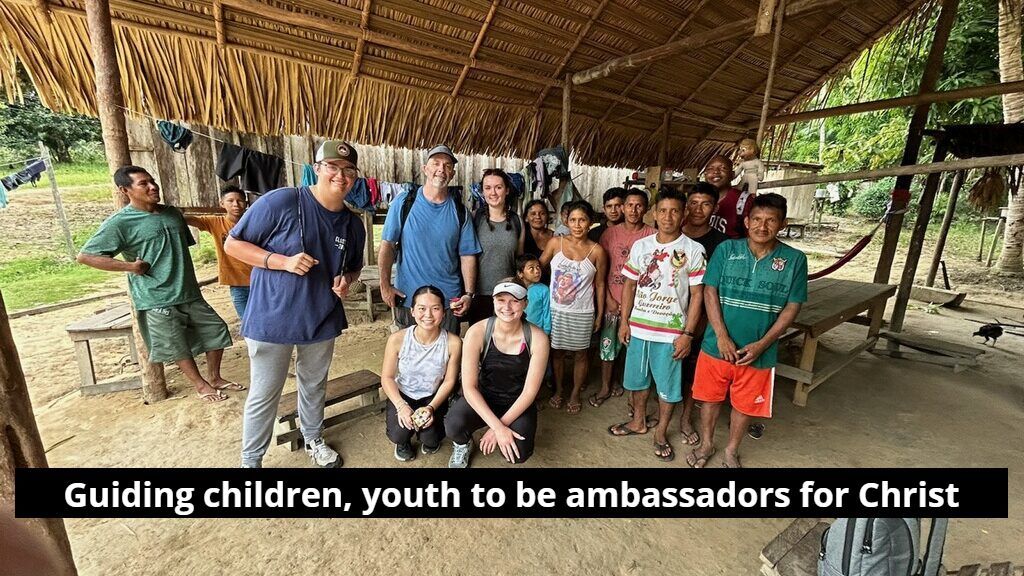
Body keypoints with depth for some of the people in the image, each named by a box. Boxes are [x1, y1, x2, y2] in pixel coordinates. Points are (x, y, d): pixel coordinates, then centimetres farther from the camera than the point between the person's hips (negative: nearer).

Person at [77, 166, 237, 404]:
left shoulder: (173, 213, 8)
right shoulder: (119, 222, -10)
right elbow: (85, 255, -8)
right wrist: (129, 266, -16)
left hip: (189, 292, 6)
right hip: (157, 299, -5)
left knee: (216, 330, 8)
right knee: (177, 347, 6)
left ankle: (214, 378, 27)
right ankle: (201, 385, 23)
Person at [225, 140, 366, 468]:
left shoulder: (353, 224, 1)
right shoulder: (281, 201, -16)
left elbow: (354, 266, 15)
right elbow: (232, 244, -11)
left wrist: (347, 280, -7)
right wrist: (283, 261, -24)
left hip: (321, 320, 5)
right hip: (272, 318, -4)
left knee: (314, 386, 22)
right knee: (264, 395, 10)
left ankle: (313, 440, 46)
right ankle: (250, 460, 33)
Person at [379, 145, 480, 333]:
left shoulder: (459, 210, 2)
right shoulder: (404, 202, -2)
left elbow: (467, 254, 1)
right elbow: (387, 245, -1)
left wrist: (469, 294, -6)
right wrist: (385, 285, -6)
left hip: (449, 301, 1)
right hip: (408, 298, -1)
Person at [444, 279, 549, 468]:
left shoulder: (537, 338, -19)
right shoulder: (477, 333, -20)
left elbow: (529, 391, -14)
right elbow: (469, 387, -18)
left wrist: (501, 426, -17)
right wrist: (497, 426, -25)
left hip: (518, 403, 1)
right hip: (482, 398, 0)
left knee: (518, 454, -24)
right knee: (454, 426, -29)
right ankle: (463, 444, 10)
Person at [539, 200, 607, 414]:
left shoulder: (597, 251, -7)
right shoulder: (555, 244, -5)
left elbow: (599, 285, -1)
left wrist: (599, 315, 2)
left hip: (582, 313, -1)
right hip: (556, 310, 1)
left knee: (580, 355, 13)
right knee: (557, 352, 15)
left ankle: (575, 394, 35)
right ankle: (558, 390, 37)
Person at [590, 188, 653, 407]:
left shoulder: (652, 235, -5)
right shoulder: (610, 233, 1)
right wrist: (608, 299, -4)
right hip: (612, 300, 1)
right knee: (608, 345, 10)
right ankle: (605, 387, 29)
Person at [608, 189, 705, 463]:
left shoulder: (693, 250, -6)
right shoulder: (640, 245, 2)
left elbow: (697, 295, -6)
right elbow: (629, 286, 7)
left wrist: (688, 334, -10)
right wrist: (624, 322, 3)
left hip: (671, 332, -3)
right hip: (638, 327, 3)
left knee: (668, 385, 10)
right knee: (637, 378, 18)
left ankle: (661, 433, 31)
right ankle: (638, 421, 40)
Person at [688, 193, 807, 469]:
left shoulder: (795, 259, -4)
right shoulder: (726, 249, -6)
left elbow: (792, 307, -3)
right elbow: (710, 292, -6)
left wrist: (761, 345, -12)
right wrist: (722, 337, -14)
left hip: (759, 351, 1)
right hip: (717, 345, 0)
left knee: (745, 404, 17)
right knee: (711, 397, 15)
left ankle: (732, 451, 42)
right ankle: (706, 444, 39)